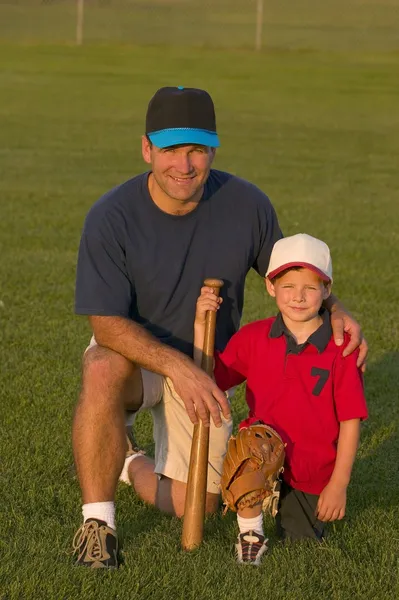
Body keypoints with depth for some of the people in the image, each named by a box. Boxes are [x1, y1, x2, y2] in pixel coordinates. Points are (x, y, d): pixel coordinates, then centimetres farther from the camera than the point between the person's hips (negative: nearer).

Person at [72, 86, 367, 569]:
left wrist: (334, 311, -19)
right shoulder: (110, 217, -24)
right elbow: (107, 325, -26)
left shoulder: (247, 205, -15)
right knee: (104, 372, -40)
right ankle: (97, 521, -25)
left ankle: (132, 465, 30)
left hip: (205, 369, 3)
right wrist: (178, 367, -40)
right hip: (132, 353, -3)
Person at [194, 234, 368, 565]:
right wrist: (202, 325, -9)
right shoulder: (253, 337, -2)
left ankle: (289, 501, 37)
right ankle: (251, 534, -11)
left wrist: (338, 484, -10)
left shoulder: (341, 348, -11)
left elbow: (350, 420, -8)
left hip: (313, 475, 0)